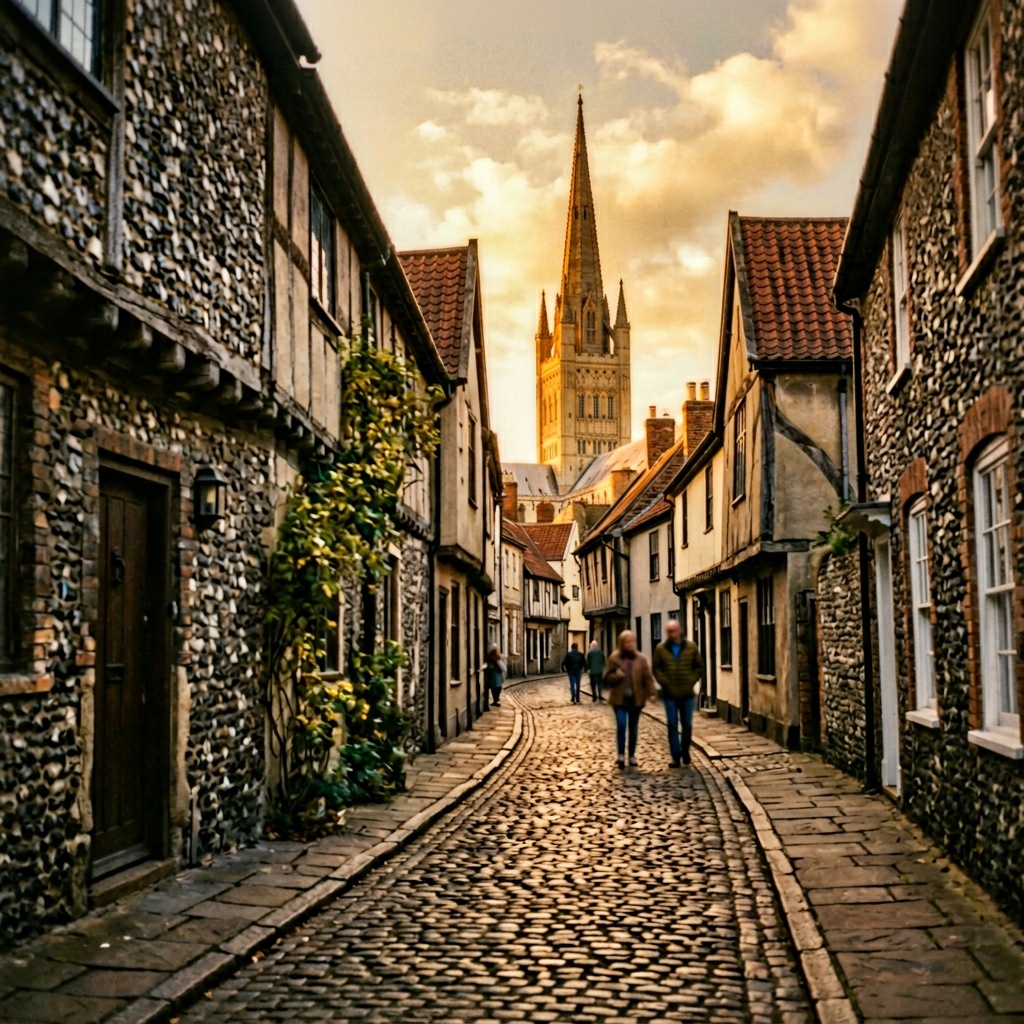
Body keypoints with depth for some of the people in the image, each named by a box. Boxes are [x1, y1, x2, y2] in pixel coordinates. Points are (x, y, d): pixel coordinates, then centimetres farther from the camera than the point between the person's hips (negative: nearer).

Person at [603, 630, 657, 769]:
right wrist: (616, 676, -19)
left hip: (636, 699, 2)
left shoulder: (641, 659, 3)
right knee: (621, 726, -12)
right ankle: (621, 755, -5)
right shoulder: (614, 658, 0)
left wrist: (652, 693, -14)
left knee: (633, 728, 10)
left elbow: (648, 678, -1)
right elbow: (607, 677, 3)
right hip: (620, 698, -2)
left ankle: (632, 756, 20)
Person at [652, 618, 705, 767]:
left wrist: (691, 681, -5)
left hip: (687, 694, 1)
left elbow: (699, 666, 6)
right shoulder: (661, 648, -1)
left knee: (687, 725, 9)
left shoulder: (691, 647, 0)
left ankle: (685, 751, 27)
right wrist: (664, 682, -9)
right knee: (672, 725, 0)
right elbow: (656, 668, 2)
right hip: (669, 694, -1)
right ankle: (676, 756, 5)